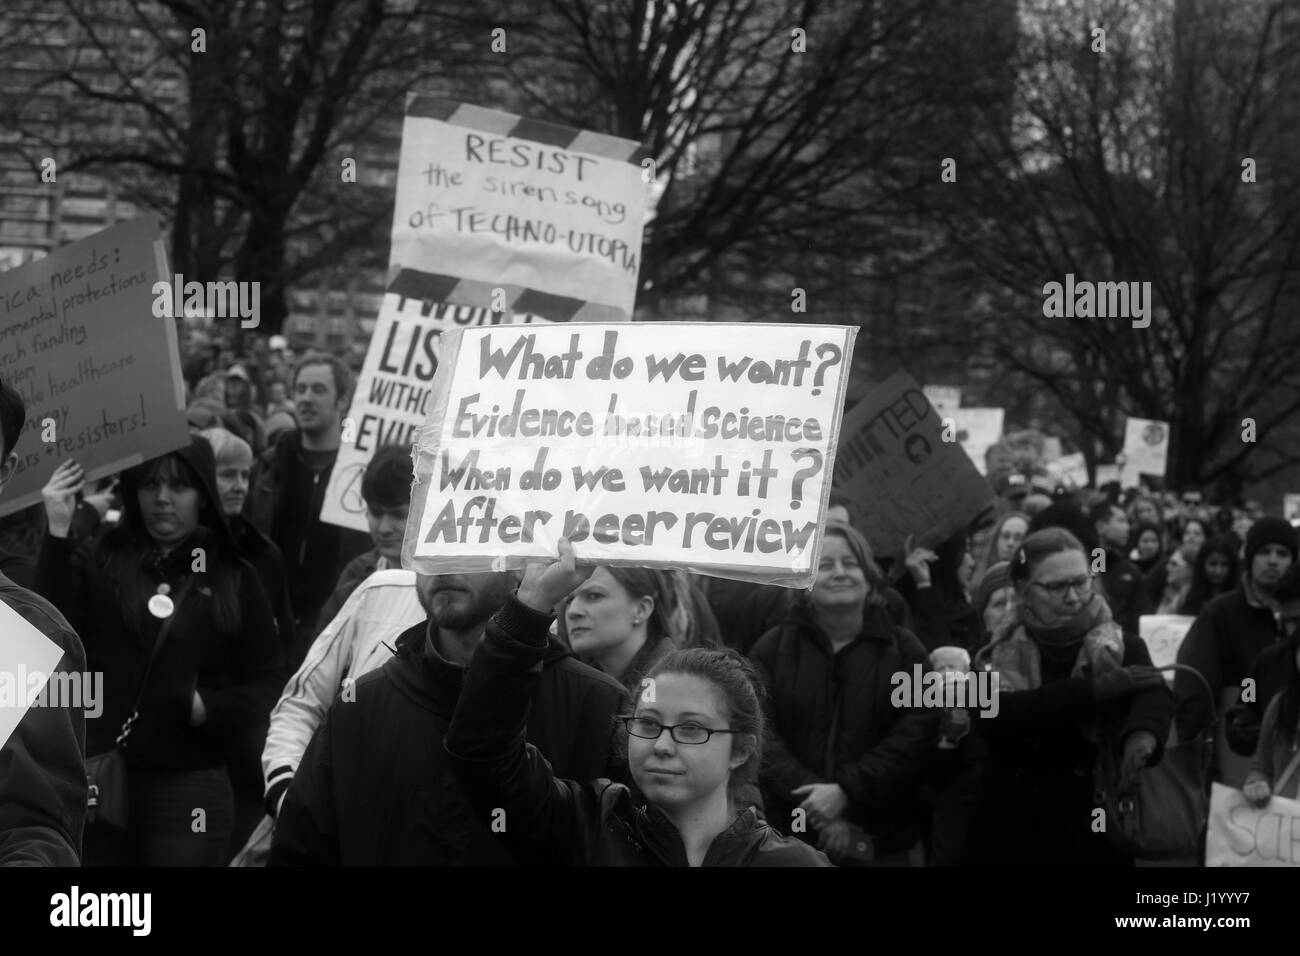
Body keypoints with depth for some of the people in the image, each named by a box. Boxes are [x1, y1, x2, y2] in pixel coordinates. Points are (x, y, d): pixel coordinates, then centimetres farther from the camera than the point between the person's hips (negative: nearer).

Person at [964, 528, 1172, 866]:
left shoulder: (1121, 649, 1)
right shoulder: (998, 656, 1)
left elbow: (1153, 695, -20)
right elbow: (995, 717, -19)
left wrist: (1143, 732, -44)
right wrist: (1096, 689, -26)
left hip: (1095, 837, 0)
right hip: (1010, 837, 0)